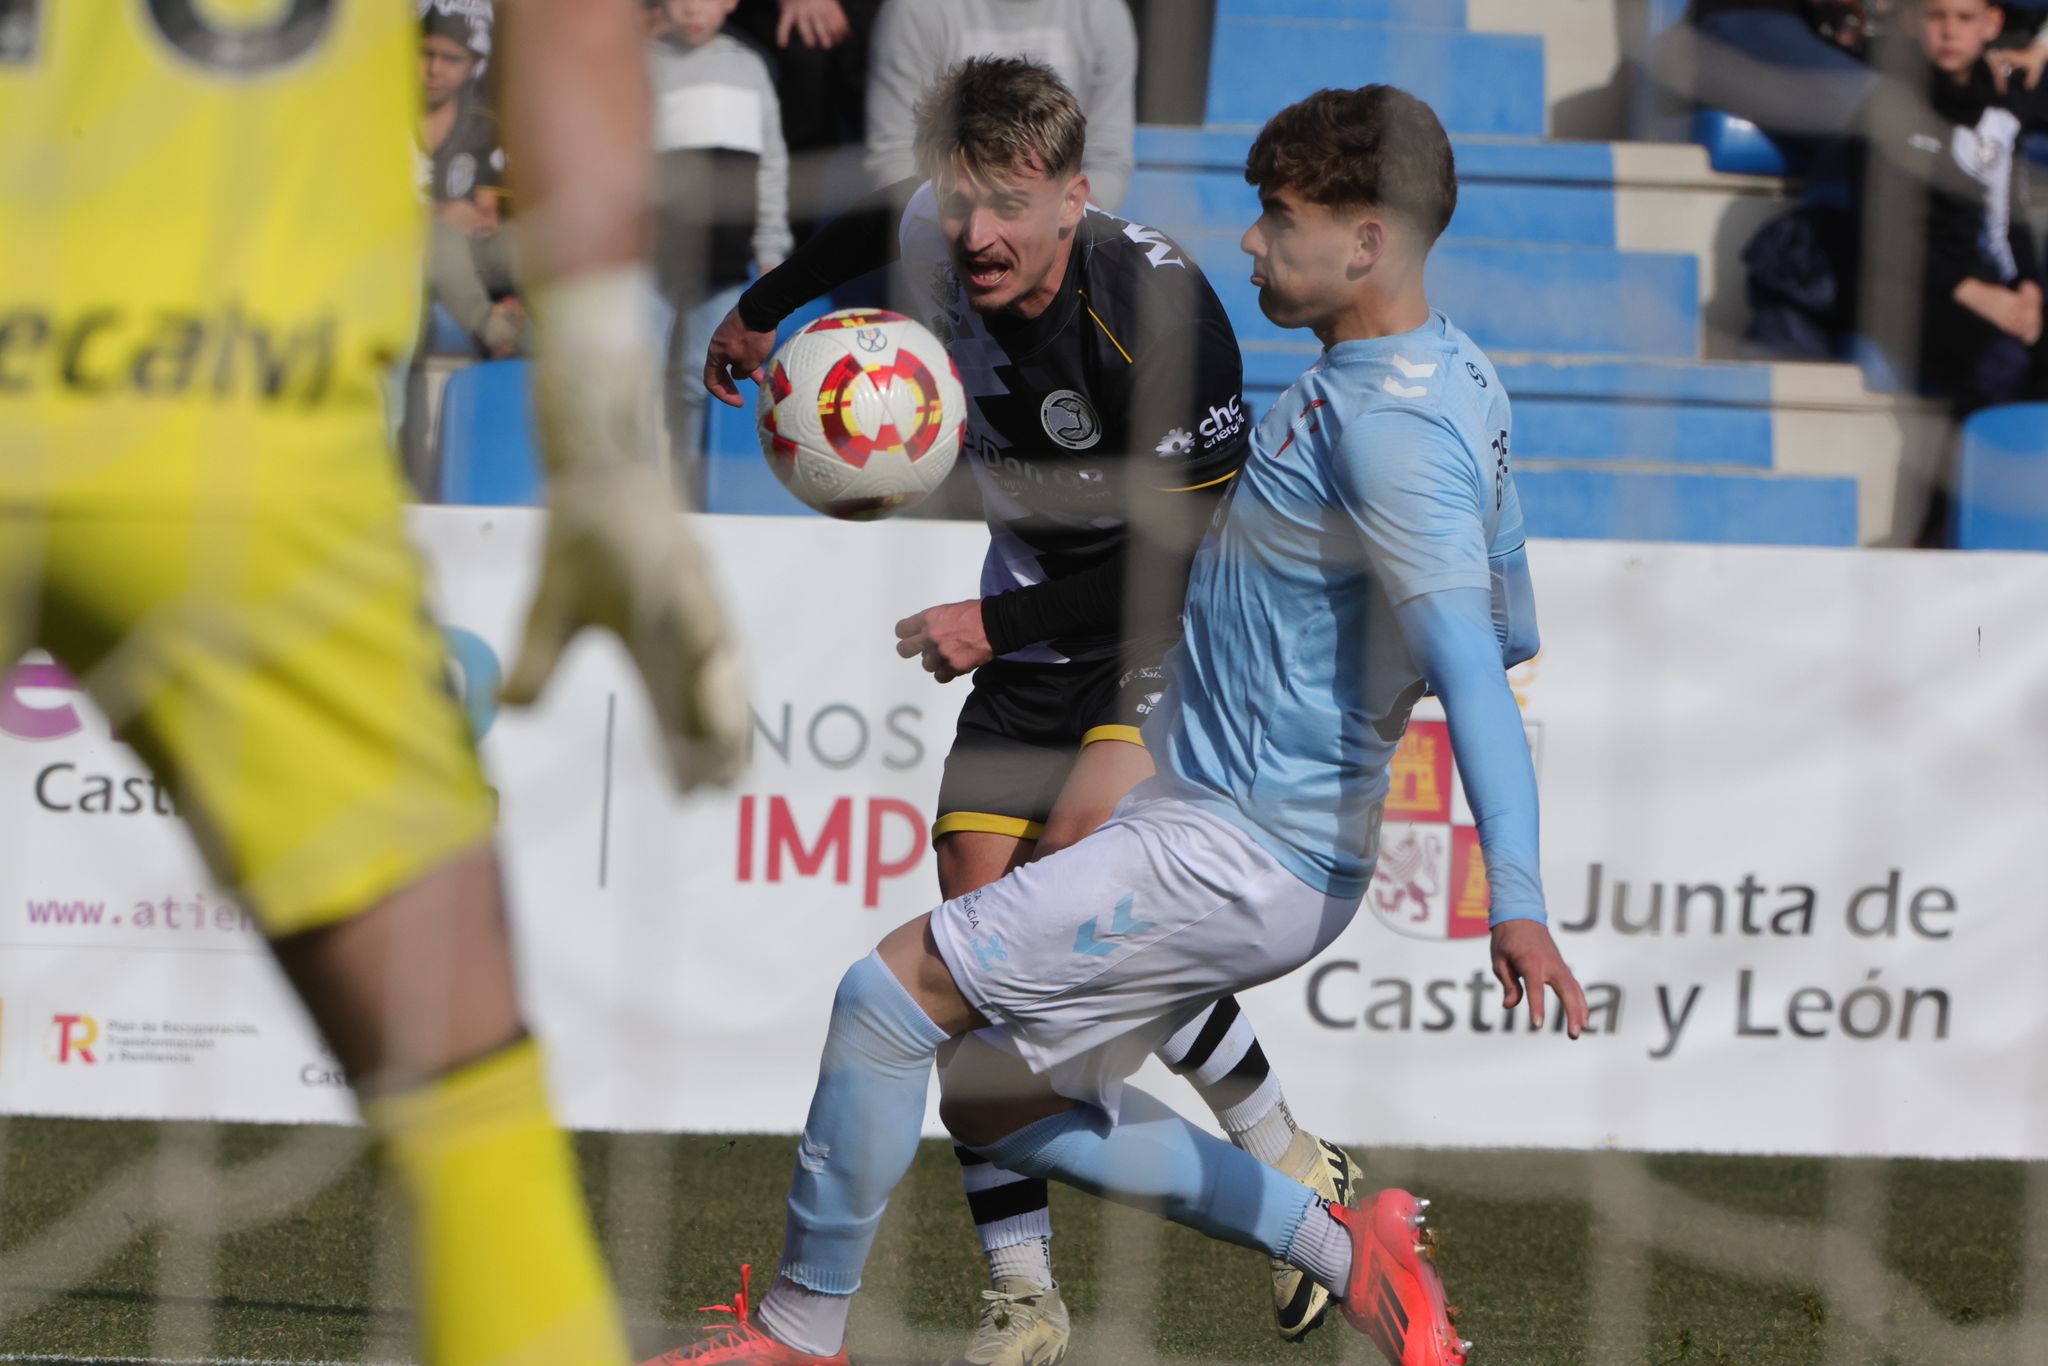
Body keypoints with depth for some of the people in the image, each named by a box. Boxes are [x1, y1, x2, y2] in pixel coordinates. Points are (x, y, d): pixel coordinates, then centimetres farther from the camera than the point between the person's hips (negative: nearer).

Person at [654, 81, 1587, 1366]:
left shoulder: (1393, 429, -22)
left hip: (1238, 857, -11)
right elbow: (1510, 624, 19)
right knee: (994, 1097, 16)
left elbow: (1474, 662, -32)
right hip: (1228, 831, 11)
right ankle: (1343, 1247, 14)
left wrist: (1516, 903, -41)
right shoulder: (1458, 372, 9)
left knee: (888, 993, -9)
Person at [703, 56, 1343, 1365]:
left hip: (1189, 628, -7)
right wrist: (763, 311, 33)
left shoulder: (1160, 309, -27)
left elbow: (1193, 548, -23)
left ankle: (1297, 1169, -13)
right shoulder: (936, 242, -9)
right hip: (1032, 631, 7)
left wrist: (998, 624, -22)